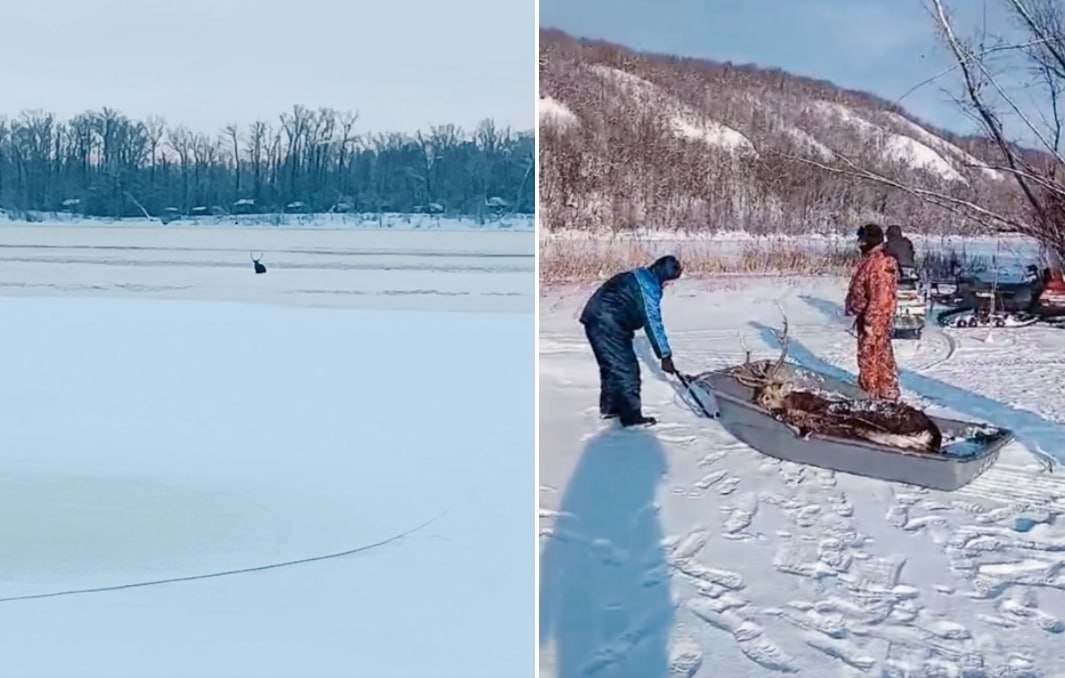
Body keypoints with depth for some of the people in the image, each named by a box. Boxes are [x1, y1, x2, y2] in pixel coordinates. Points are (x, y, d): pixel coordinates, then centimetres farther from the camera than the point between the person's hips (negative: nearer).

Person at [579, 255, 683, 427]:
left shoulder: (640, 277, 19)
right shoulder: (649, 285, -13)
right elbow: (653, 322, -16)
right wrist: (665, 355, -14)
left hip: (597, 320, 10)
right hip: (607, 325, -10)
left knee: (612, 366, 22)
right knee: (626, 369, -5)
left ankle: (609, 407, 34)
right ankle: (632, 416, 0)